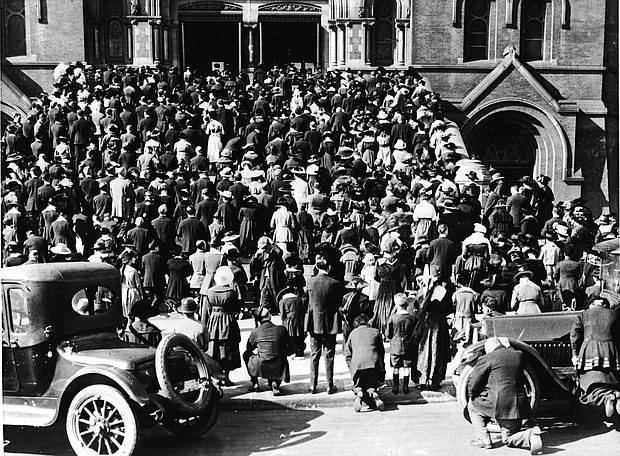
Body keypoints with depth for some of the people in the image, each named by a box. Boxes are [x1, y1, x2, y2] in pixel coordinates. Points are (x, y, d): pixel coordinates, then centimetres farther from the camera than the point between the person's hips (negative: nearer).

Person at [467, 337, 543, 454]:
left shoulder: (486, 359, -5)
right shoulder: (519, 355, 9)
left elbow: (473, 384, -3)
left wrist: (473, 398, 17)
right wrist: (508, 347, 32)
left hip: (497, 405, -5)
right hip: (518, 407, 6)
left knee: (472, 405, 22)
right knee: (508, 440, 21)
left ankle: (483, 439, 13)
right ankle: (531, 435, -8)